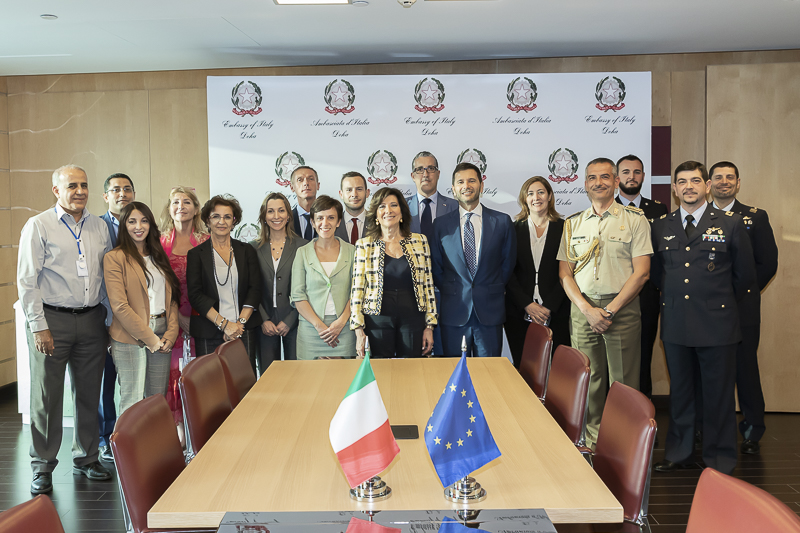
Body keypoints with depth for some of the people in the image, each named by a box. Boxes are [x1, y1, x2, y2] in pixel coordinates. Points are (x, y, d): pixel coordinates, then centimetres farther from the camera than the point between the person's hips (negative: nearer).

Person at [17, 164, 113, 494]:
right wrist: (38, 326, -11)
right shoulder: (39, 226, -3)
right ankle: (42, 467, 16)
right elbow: (26, 280, -6)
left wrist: (109, 320, 11)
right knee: (47, 396, 3)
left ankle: (86, 458, 26)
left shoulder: (99, 227, 10)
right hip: (52, 319, -4)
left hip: (91, 319, 4)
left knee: (89, 393, 11)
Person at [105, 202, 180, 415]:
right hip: (130, 339, -5)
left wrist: (171, 333, -1)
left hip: (161, 337, 5)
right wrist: (150, 338, -11)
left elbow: (172, 298, 13)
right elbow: (120, 306, -11)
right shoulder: (115, 258, -4)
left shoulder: (158, 256, 16)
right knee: (132, 403, -2)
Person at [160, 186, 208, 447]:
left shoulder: (206, 242, 5)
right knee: (175, 372, 0)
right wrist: (179, 318, -8)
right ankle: (179, 431, 11)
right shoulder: (160, 242, 4)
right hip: (172, 319, 0)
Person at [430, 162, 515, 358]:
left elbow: (508, 261, 10)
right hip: (454, 312, 0)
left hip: (490, 312, 0)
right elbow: (436, 266, 11)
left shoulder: (502, 221, 4)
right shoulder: (441, 224, 5)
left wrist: (493, 290, 7)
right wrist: (450, 291, 5)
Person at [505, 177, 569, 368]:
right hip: (518, 313, 1)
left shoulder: (564, 228, 5)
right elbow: (508, 272, 3)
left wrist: (549, 307, -8)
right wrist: (527, 305, -7)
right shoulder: (514, 229, 7)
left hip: (555, 313, -1)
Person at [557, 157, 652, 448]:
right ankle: (592, 445, 17)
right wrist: (587, 309, -7)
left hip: (622, 309, -2)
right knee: (588, 382, 6)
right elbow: (564, 273, 7)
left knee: (623, 384, 0)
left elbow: (641, 272, -4)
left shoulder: (635, 220, 2)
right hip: (582, 310, 3)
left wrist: (610, 310, -10)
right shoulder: (572, 224, 11)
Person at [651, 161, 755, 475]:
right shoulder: (661, 227, 9)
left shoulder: (731, 223, 1)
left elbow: (745, 274, 7)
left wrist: (720, 303, 10)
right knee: (679, 391, 12)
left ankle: (719, 460, 18)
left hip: (716, 323, -3)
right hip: (675, 323, 3)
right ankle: (678, 452, 25)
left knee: (718, 394, 4)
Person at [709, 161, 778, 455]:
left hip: (742, 308, -1)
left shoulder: (756, 217, 8)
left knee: (745, 367, 2)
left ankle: (752, 432, 15)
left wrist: (743, 292, -1)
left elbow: (768, 262, 5)